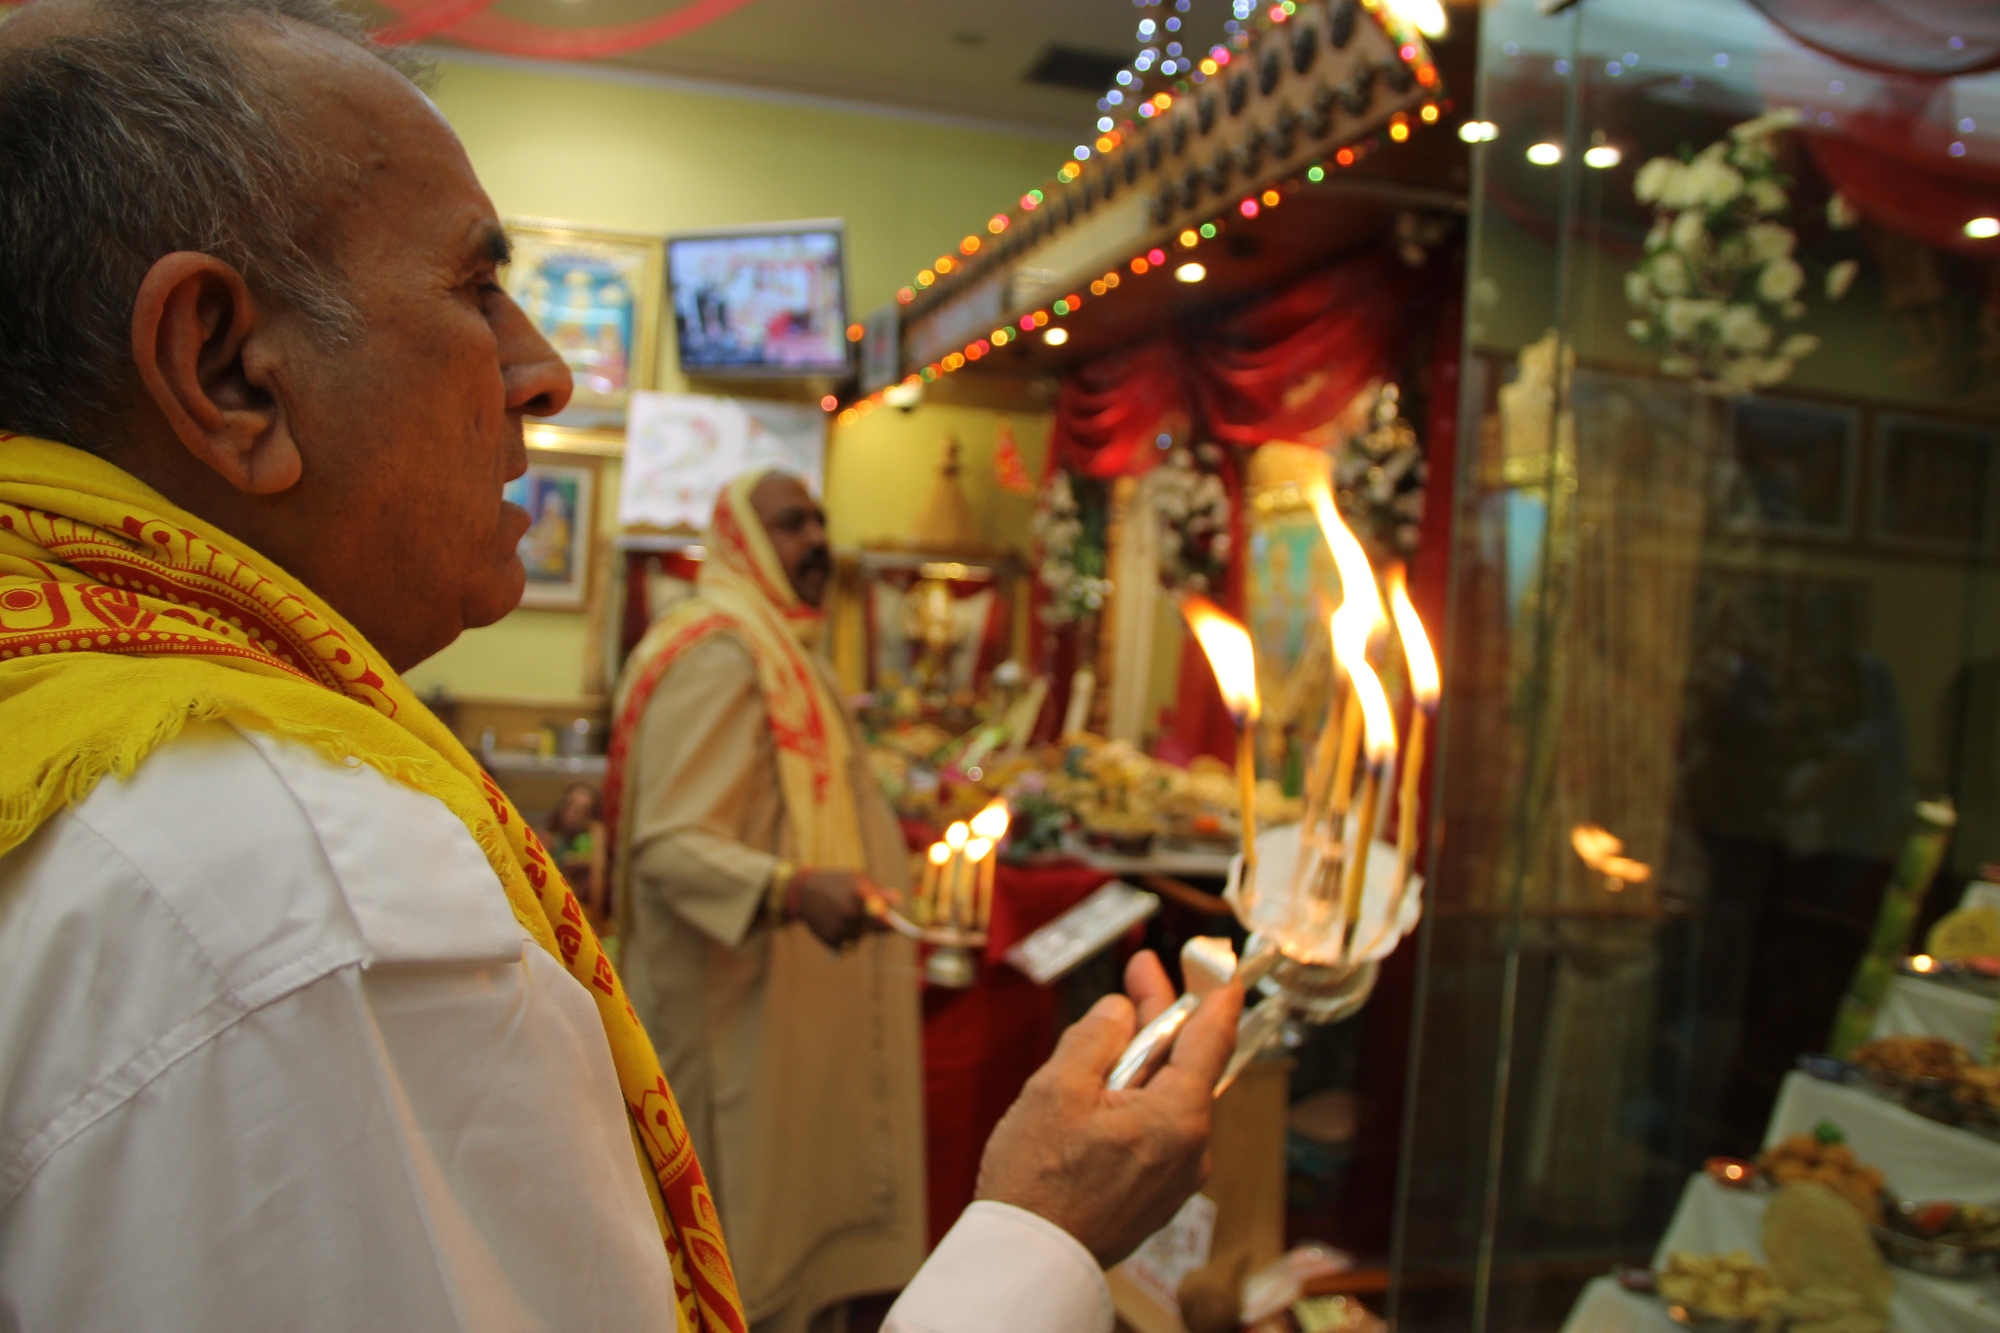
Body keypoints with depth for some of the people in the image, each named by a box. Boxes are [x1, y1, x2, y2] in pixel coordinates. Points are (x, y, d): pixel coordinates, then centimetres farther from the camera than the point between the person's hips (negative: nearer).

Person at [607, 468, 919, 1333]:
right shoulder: (716, 658, -18)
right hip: (737, 1010, -10)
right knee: (739, 1254, 2)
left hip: (796, 1002, 10)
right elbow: (669, 842, -27)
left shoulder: (786, 654, 15)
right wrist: (794, 890, -41)